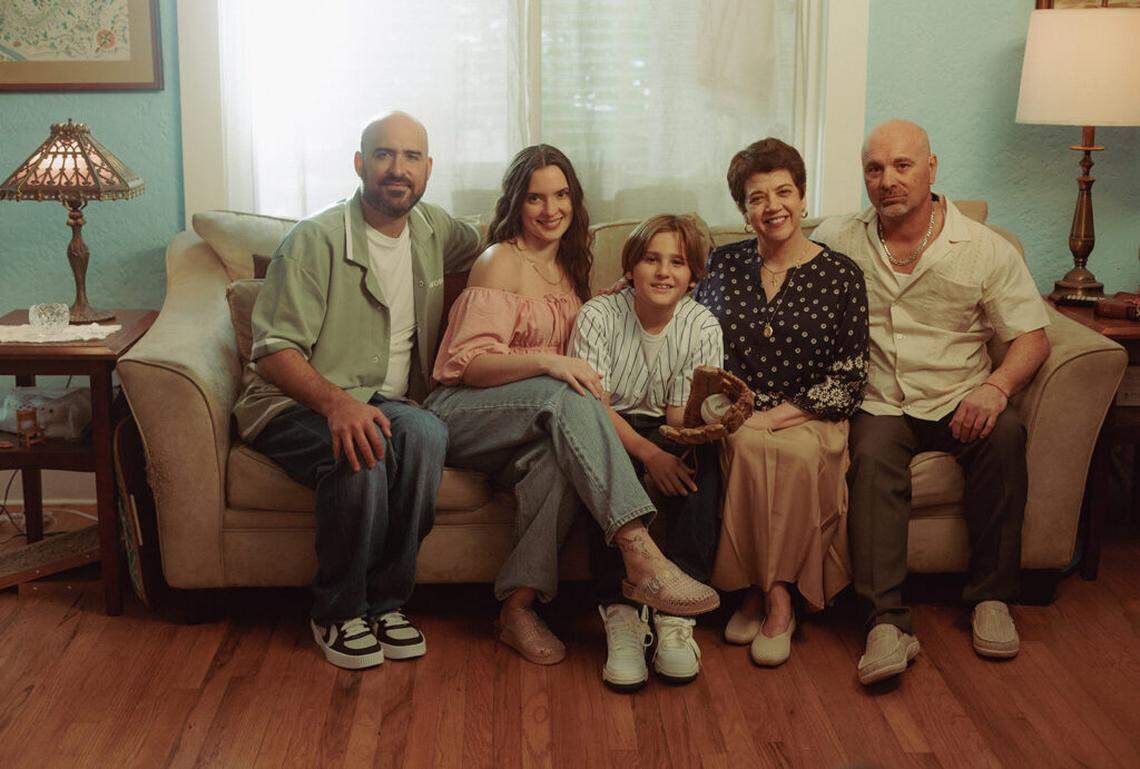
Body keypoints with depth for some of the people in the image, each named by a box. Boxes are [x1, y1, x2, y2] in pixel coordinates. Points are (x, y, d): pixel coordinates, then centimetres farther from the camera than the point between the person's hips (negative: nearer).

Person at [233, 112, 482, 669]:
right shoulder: (315, 240, -11)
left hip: (386, 403, 5)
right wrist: (336, 401, -35)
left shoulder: (433, 231, 10)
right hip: (294, 405, -4)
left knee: (424, 432, -32)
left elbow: (485, 247, 35)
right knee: (360, 450, -38)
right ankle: (338, 613, -16)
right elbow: (274, 351, -16)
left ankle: (386, 601, -18)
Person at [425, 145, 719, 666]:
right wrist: (546, 361, -29)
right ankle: (642, 557, -48)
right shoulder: (500, 261, -4)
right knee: (565, 396, -36)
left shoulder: (570, 268, 19)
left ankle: (518, 607, -33)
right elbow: (472, 363, -14)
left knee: (558, 457, -34)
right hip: (460, 414, -5)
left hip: (532, 424, 5)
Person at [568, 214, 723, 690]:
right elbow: (592, 404, -19)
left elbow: (681, 416, -9)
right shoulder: (598, 315, -9)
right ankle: (621, 613, -39)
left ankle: (676, 615, -33)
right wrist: (648, 453, -35)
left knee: (701, 456, -32)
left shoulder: (702, 326, -3)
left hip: (664, 431, 2)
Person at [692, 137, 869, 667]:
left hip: (808, 419, -1)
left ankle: (766, 594, -22)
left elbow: (848, 380, -2)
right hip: (734, 418, 2)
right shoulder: (721, 265, 11)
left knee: (797, 452, -35)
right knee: (747, 447, -33)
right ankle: (775, 599, -21)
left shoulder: (840, 275, 3)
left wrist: (777, 415, -13)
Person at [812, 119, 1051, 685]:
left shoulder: (987, 250, 4)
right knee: (872, 455, -33)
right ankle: (887, 621, -38)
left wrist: (996, 386, -20)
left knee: (1005, 434, -31)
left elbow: (1032, 337, 2)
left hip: (958, 405, 0)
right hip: (879, 406, 0)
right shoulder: (836, 241, 8)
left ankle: (991, 595, -18)